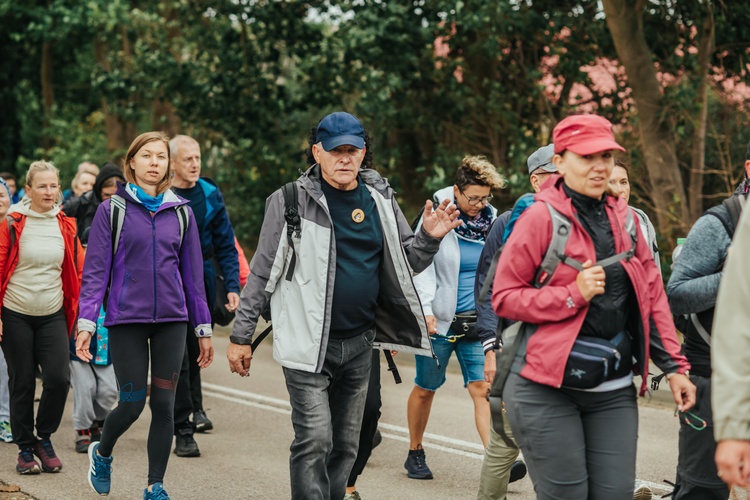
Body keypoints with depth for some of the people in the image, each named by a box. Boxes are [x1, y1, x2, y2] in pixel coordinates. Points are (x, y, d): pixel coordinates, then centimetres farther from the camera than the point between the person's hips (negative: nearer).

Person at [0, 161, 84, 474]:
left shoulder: (66, 227, 5)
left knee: (58, 378, -11)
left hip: (53, 316, 2)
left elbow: (77, 272, 11)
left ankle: (44, 438, 11)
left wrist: (76, 313, 7)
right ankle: (25, 448, 18)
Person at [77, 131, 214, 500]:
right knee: (132, 404, -1)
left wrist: (203, 328, 10)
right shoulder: (112, 210, 0)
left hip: (171, 320, 2)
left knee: (164, 404, 1)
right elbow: (95, 270, -2)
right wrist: (86, 322, -10)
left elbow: (192, 273, 11)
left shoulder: (181, 213, 8)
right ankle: (101, 453, 30)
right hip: (126, 319, -2)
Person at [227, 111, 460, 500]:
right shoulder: (291, 201, -7)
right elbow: (263, 272, -3)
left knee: (346, 445, 13)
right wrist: (241, 336, -3)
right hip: (308, 344, -5)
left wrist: (429, 237, -7)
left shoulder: (380, 200, 6)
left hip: (359, 343, 5)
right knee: (314, 441, -12)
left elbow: (407, 263, 14)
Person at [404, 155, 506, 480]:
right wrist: (426, 310, -20)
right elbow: (422, 267, -9)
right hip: (440, 321, -2)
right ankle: (415, 452, 29)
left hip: (478, 322, 2)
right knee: (425, 389, 11)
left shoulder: (491, 221, 6)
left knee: (482, 388, -9)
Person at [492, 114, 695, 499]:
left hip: (613, 391, 5)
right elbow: (504, 297, -7)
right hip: (547, 388, -5)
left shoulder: (623, 219, 9)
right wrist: (574, 294, -17)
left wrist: (674, 366, 9)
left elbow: (652, 295, 14)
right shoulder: (541, 217, -7)